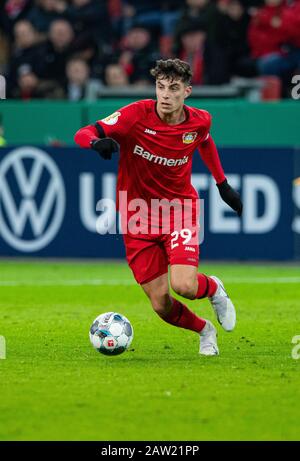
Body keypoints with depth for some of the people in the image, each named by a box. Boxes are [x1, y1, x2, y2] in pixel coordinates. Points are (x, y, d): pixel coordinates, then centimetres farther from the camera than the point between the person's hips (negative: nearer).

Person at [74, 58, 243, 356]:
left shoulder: (199, 121, -7)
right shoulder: (136, 115, -16)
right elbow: (83, 134, -21)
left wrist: (223, 185, 23)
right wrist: (98, 142, -43)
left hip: (179, 208, 0)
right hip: (137, 216, 0)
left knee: (184, 286, -23)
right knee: (162, 305, -3)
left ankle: (213, 289, 15)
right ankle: (205, 330, 30)